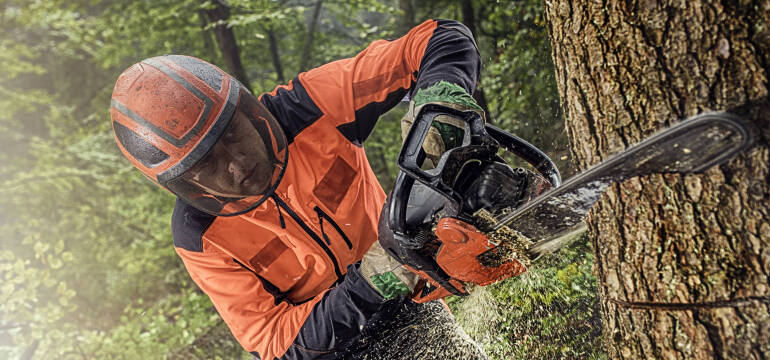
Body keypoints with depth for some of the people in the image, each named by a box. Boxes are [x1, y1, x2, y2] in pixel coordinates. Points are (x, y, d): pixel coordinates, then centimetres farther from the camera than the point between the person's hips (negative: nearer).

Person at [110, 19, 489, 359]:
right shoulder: (199, 236, -18)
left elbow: (444, 38, -18)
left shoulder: (310, 105, -20)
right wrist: (367, 285, -34)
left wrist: (439, 98, -41)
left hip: (404, 311, -2)